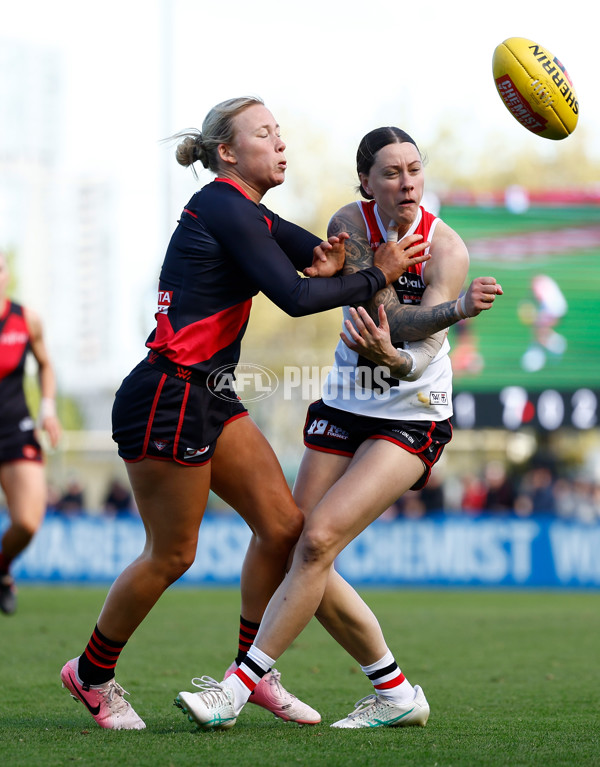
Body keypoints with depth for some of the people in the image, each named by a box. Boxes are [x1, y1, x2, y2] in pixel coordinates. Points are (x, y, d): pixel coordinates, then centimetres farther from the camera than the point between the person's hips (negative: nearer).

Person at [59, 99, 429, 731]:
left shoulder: (248, 214, 16)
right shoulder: (222, 208, -15)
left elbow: (321, 253, 12)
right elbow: (294, 297, -20)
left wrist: (327, 257, -12)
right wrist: (378, 276, -11)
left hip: (210, 397, 10)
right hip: (167, 399, -10)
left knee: (283, 524, 5)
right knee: (171, 555, 0)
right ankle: (92, 673, 18)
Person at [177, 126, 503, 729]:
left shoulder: (446, 248, -16)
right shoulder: (351, 224, -9)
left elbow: (421, 361, -24)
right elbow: (381, 317, -23)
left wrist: (393, 359, -48)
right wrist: (458, 307, -40)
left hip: (411, 419, -5)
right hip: (344, 408, 5)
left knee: (318, 540, -19)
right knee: (302, 554, -1)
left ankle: (239, 687, -12)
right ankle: (396, 694, 13)